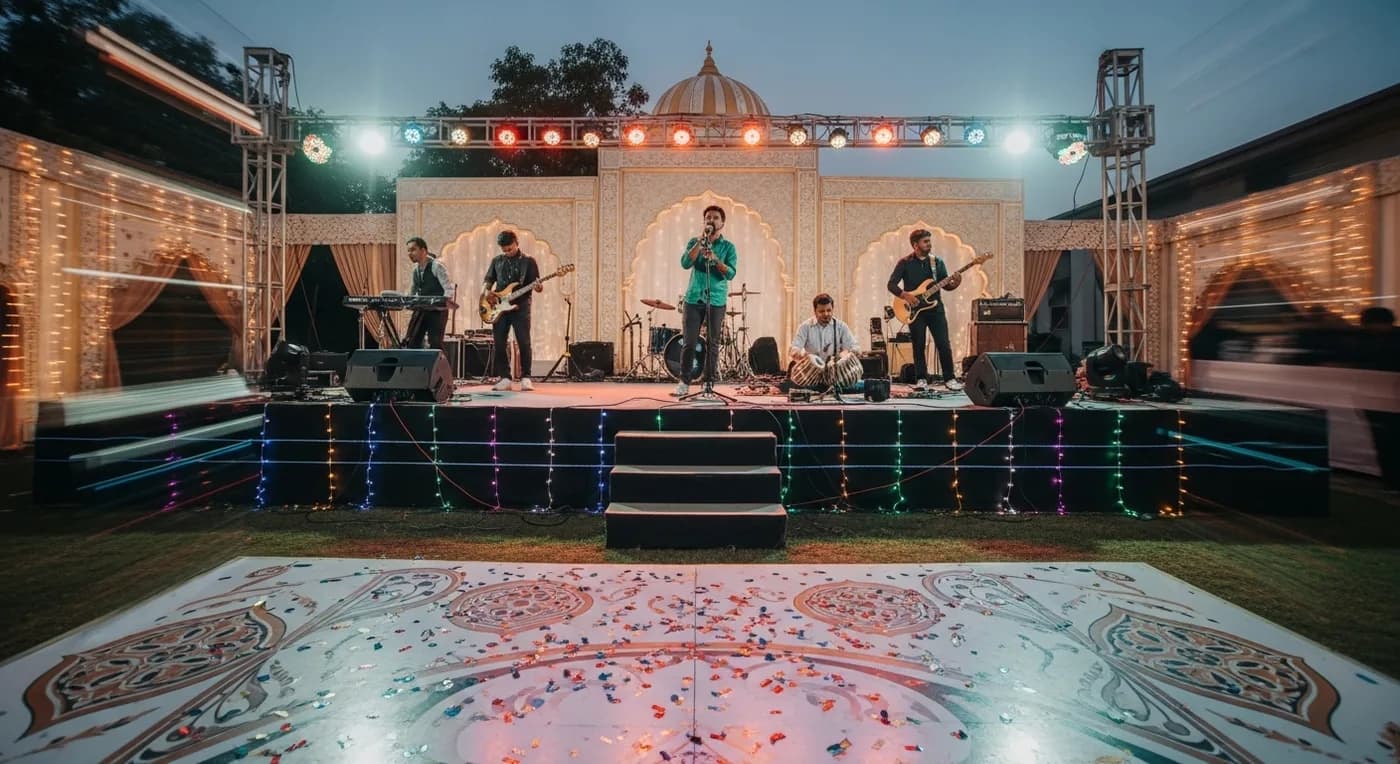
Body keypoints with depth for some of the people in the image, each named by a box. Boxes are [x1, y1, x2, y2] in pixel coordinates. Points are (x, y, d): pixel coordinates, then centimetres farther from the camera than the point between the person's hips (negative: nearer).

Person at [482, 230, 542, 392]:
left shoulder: (528, 261, 3)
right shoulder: (497, 261, 13)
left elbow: (536, 284, -1)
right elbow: (488, 281, 18)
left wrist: (539, 287, -24)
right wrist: (486, 292, -3)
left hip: (520, 307, -3)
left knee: (524, 342, -9)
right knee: (499, 343, 1)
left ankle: (525, 378, 0)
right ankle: (505, 378, 9)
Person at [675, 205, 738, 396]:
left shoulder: (728, 247, 5)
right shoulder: (694, 242, 9)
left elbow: (731, 274, -9)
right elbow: (685, 264, -9)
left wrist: (715, 259, -24)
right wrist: (700, 240, -14)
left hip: (716, 301, -1)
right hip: (693, 298, 1)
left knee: (713, 344, 1)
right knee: (689, 342, -1)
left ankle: (709, 383, 9)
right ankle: (684, 381, 10)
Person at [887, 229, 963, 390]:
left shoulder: (937, 262, 9)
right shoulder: (905, 263, 0)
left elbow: (945, 285, 9)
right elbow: (891, 284, -4)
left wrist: (954, 283, -12)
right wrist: (905, 295, -18)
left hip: (936, 308, 2)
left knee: (944, 344, -3)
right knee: (918, 346, 2)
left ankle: (949, 378, 7)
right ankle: (921, 379, 13)